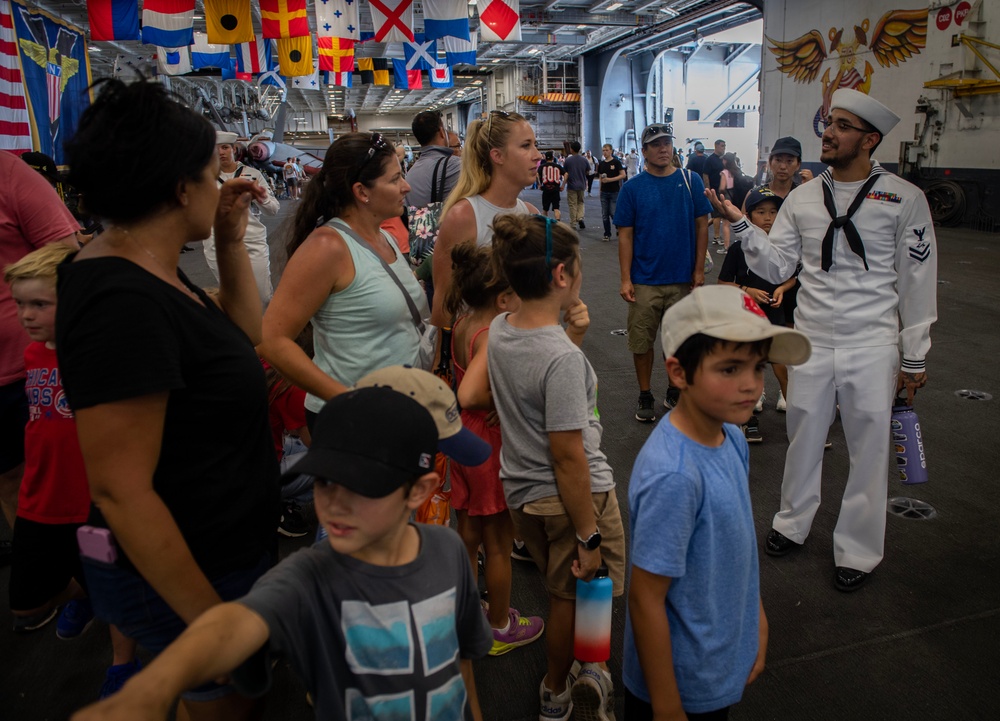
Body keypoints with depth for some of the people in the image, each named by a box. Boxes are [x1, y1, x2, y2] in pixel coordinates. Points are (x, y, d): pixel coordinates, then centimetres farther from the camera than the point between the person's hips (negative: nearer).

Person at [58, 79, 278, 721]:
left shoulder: (150, 271, 2)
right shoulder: (123, 303, -28)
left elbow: (248, 336, 14)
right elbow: (120, 489, -27)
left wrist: (231, 240, 3)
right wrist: (213, 620, -21)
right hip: (183, 579, -9)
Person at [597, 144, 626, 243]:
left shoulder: (616, 162, -5)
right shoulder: (601, 163, 10)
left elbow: (623, 175, -11)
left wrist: (610, 179, -19)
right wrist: (600, 190, 11)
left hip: (614, 192, -5)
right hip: (604, 192, 5)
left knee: (613, 213, -8)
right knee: (604, 215, 5)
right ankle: (607, 234, 13)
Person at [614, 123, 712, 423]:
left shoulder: (691, 181, 2)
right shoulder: (632, 188, 0)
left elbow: (701, 225, 5)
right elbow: (625, 235, -2)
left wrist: (699, 269, 0)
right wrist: (625, 279, -7)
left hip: (683, 279, 1)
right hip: (645, 281, -1)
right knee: (642, 341, 5)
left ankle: (675, 391, 30)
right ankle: (645, 396, 21)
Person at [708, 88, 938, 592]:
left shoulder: (903, 199, -5)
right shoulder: (802, 198, 5)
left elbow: (918, 282, -2)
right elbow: (776, 267, 4)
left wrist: (915, 358, -2)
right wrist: (740, 225, -10)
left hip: (872, 347, -2)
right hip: (811, 342, 3)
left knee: (869, 450, 7)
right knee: (803, 440, 15)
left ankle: (857, 550, 26)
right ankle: (792, 524, 37)